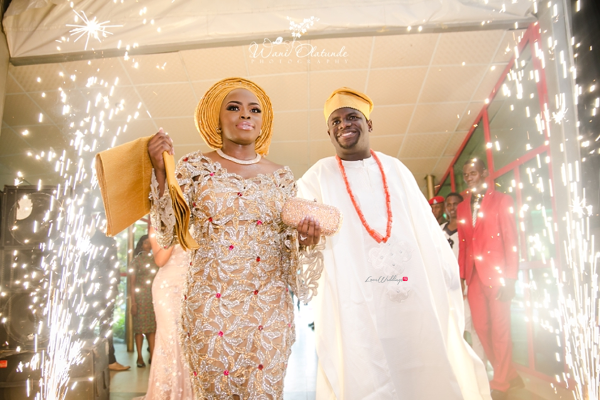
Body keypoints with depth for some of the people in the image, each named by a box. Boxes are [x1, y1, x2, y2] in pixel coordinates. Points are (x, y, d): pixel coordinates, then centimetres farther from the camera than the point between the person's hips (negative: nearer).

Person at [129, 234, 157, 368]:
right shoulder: (137, 260, 1)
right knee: (140, 327, 0)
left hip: (154, 296, 3)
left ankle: (152, 356, 10)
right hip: (140, 297, -3)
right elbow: (132, 282, -2)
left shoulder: (155, 259, 10)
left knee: (152, 327, 4)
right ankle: (140, 357, 7)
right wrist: (133, 302, -8)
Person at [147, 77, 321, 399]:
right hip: (211, 303, -1)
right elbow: (167, 234, -7)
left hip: (269, 305, 2)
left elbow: (288, 248, 10)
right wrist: (161, 171, -16)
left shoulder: (282, 176, 6)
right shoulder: (195, 166, 1)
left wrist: (305, 239, -12)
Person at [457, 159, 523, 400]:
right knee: (481, 327, 7)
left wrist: (510, 278, -12)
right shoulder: (462, 208, 13)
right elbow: (462, 245, 13)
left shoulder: (501, 201, 0)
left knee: (500, 330, 2)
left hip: (496, 275, -5)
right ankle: (509, 376, 26)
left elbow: (511, 241, -5)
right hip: (474, 276, 5)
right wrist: (461, 277, 7)